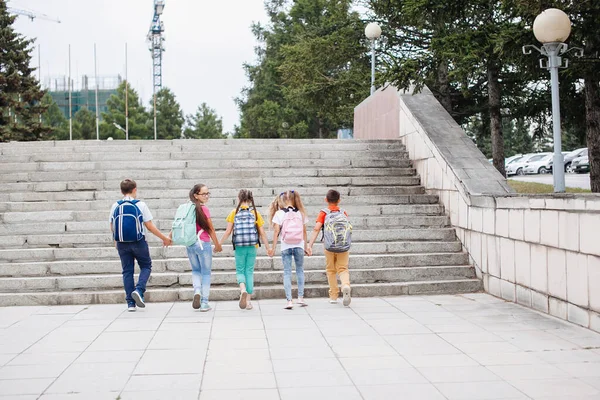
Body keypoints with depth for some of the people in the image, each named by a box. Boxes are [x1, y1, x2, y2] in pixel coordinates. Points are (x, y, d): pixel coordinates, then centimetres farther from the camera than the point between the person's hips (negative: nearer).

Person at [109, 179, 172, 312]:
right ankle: (139, 290, -11)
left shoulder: (115, 206, 1)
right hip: (138, 242, -3)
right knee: (146, 266, 14)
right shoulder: (140, 205, -7)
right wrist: (164, 238, 4)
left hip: (122, 243, 3)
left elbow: (112, 227, 7)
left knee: (127, 271, 10)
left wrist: (116, 241, 26)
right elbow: (149, 226, -6)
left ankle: (130, 302, 7)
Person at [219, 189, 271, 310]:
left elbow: (228, 231, -4)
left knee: (240, 271, 11)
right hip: (252, 246, 1)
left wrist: (219, 244, 6)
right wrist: (268, 247, 8)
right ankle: (248, 301, 8)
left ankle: (243, 289, -20)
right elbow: (262, 233, 1)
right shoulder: (255, 213, 1)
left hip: (239, 247, -1)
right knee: (249, 271, 9)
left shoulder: (234, 213, -2)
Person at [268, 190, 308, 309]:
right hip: (299, 246, 2)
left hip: (286, 247, -1)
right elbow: (304, 231, 7)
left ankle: (289, 300, -4)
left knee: (287, 272, 3)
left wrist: (273, 248, 1)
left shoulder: (279, 213, -3)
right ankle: (300, 297, 13)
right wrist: (305, 246, 16)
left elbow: (276, 231, -5)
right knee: (300, 270, 16)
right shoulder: (300, 213, 3)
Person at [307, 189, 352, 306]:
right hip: (344, 247, 1)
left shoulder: (324, 213, 1)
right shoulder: (343, 213, 9)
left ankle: (333, 296, 17)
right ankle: (346, 285, -23)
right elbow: (348, 229, 15)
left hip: (329, 247, -1)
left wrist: (310, 245, -17)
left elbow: (316, 229, -12)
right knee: (343, 269, 9)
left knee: (331, 270, 15)